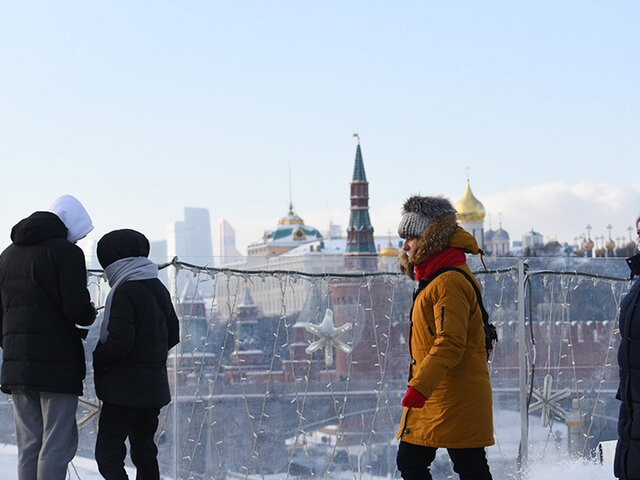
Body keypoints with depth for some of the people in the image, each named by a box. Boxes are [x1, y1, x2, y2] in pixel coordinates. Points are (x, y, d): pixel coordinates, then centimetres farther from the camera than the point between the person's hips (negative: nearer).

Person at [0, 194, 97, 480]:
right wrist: (90, 315, 6)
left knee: (28, 444, 10)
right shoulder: (65, 252, -6)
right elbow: (77, 309, -14)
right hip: (57, 362, -7)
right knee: (57, 445, -4)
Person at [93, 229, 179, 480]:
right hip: (154, 385, 8)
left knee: (108, 451, -5)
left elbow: (118, 343, -21)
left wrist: (98, 359, -4)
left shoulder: (123, 292, -15)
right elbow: (173, 335, 16)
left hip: (125, 387, -8)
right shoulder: (158, 289, 9)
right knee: (144, 450, 14)